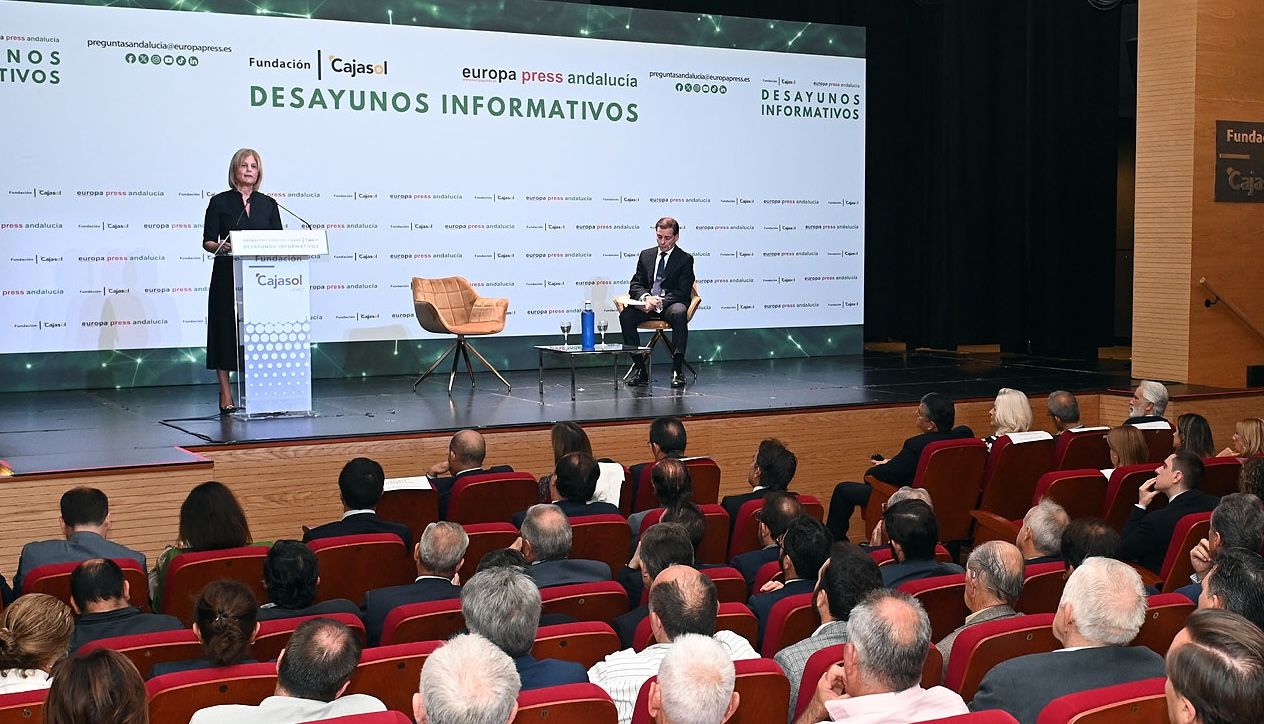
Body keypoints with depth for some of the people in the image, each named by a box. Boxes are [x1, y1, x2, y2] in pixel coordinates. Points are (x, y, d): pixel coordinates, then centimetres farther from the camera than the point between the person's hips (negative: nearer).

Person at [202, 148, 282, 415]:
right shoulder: (220, 202, 4)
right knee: (225, 330, -2)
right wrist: (222, 247, -20)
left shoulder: (268, 204, 13)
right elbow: (207, 242, 1)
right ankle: (226, 395, 3)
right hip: (228, 275, -2)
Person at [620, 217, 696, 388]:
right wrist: (646, 297, -13)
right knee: (625, 315, -27)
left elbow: (682, 292, -6)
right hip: (647, 303, 3)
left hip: (671, 304, -3)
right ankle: (640, 369, -22)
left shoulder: (685, 259, 2)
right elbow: (635, 285, 11)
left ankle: (677, 370, -34)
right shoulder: (646, 255, 15)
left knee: (679, 313, -38)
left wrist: (660, 301, -21)